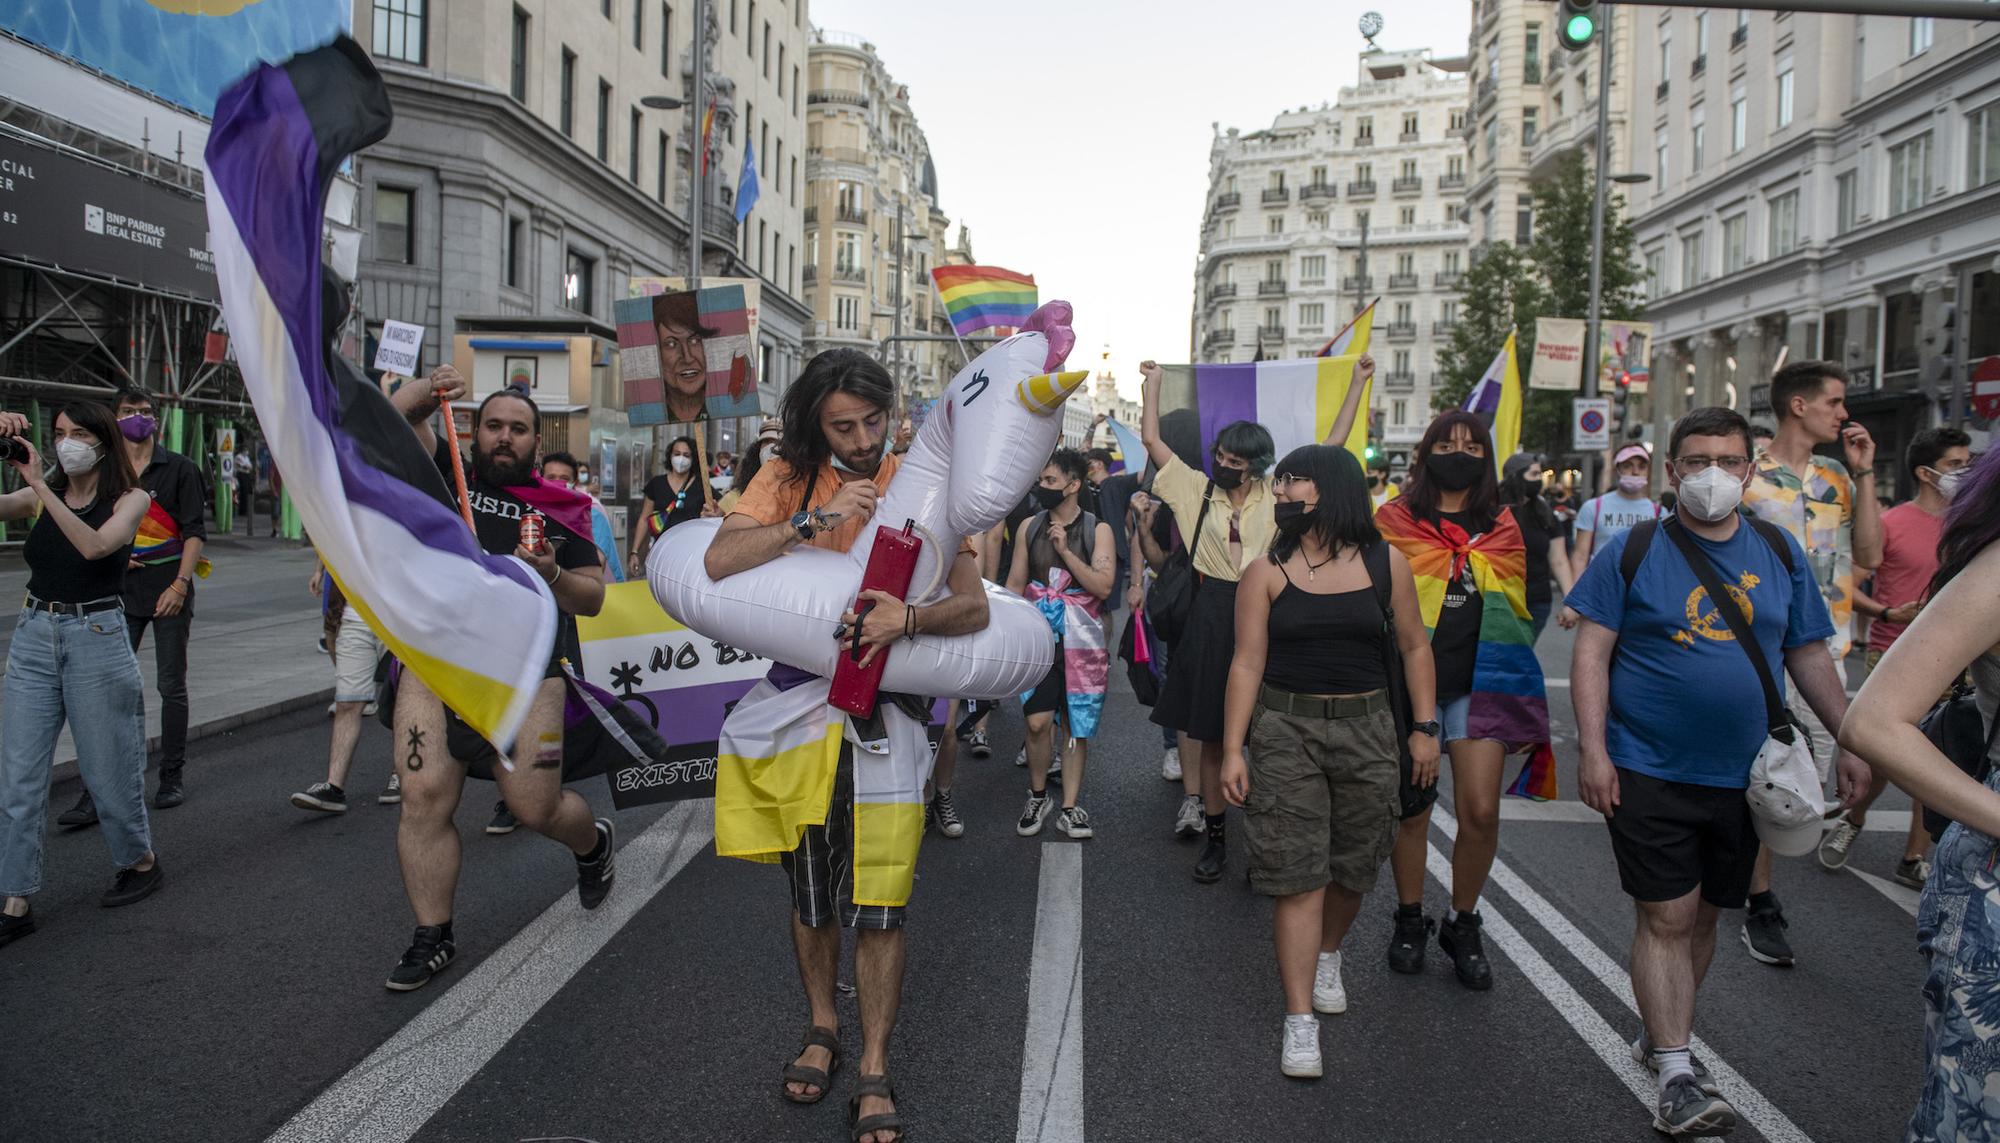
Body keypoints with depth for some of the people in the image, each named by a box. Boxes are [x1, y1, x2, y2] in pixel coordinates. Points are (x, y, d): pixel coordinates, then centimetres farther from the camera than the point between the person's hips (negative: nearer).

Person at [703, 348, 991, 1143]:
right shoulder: (790, 479, -1)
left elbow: (974, 607, -13)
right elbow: (719, 561, -17)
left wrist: (909, 617, -33)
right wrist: (817, 518, -25)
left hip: (887, 704, -2)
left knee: (877, 893, -1)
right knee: (810, 883, 15)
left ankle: (875, 1070, 14)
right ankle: (822, 1026, 37)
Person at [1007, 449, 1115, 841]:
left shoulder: (1097, 529, 0)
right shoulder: (1030, 526, 7)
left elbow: (1103, 586, -9)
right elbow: (1015, 583, 10)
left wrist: (1065, 551, -15)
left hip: (1081, 641, -1)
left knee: (1077, 726, 4)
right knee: (1037, 721, -9)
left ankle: (1069, 808, 15)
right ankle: (1037, 795, 14)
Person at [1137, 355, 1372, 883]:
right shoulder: (1200, 490, 7)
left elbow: (1331, 446, 4)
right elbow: (1152, 440, 8)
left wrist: (1357, 383, 4)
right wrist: (1153, 382, 13)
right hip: (1212, 620, 1)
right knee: (1211, 734, 7)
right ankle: (1214, 838, 18)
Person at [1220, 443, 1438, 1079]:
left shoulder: (1385, 563, 1)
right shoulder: (1267, 572, -2)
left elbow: (1414, 647, 8)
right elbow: (1247, 663, -3)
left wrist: (1424, 727, 4)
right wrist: (1233, 750, -6)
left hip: (1367, 729, 2)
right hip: (1285, 729, -2)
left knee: (1354, 867, 13)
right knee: (1298, 876, -5)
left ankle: (1327, 957, 44)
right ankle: (1300, 1021, 1)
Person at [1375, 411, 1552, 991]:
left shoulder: (1503, 528, 11)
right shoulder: (1394, 520, 2)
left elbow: (1516, 612, 16)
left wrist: (1522, 702, 12)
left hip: (1479, 682, 2)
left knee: (1481, 811, -5)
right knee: (1411, 808, 5)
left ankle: (1462, 923, 16)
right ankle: (1410, 919, 25)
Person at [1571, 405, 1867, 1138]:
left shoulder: (1779, 554, 6)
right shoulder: (1632, 550, -5)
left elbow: (1809, 656, 12)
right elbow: (1592, 650, -7)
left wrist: (1853, 740, 5)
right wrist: (1592, 749, -14)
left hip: (1742, 776, 4)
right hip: (1651, 773, -4)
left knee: (1703, 917, 15)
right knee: (1665, 919, -1)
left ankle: (1659, 1034, 33)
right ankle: (1677, 1076, 6)